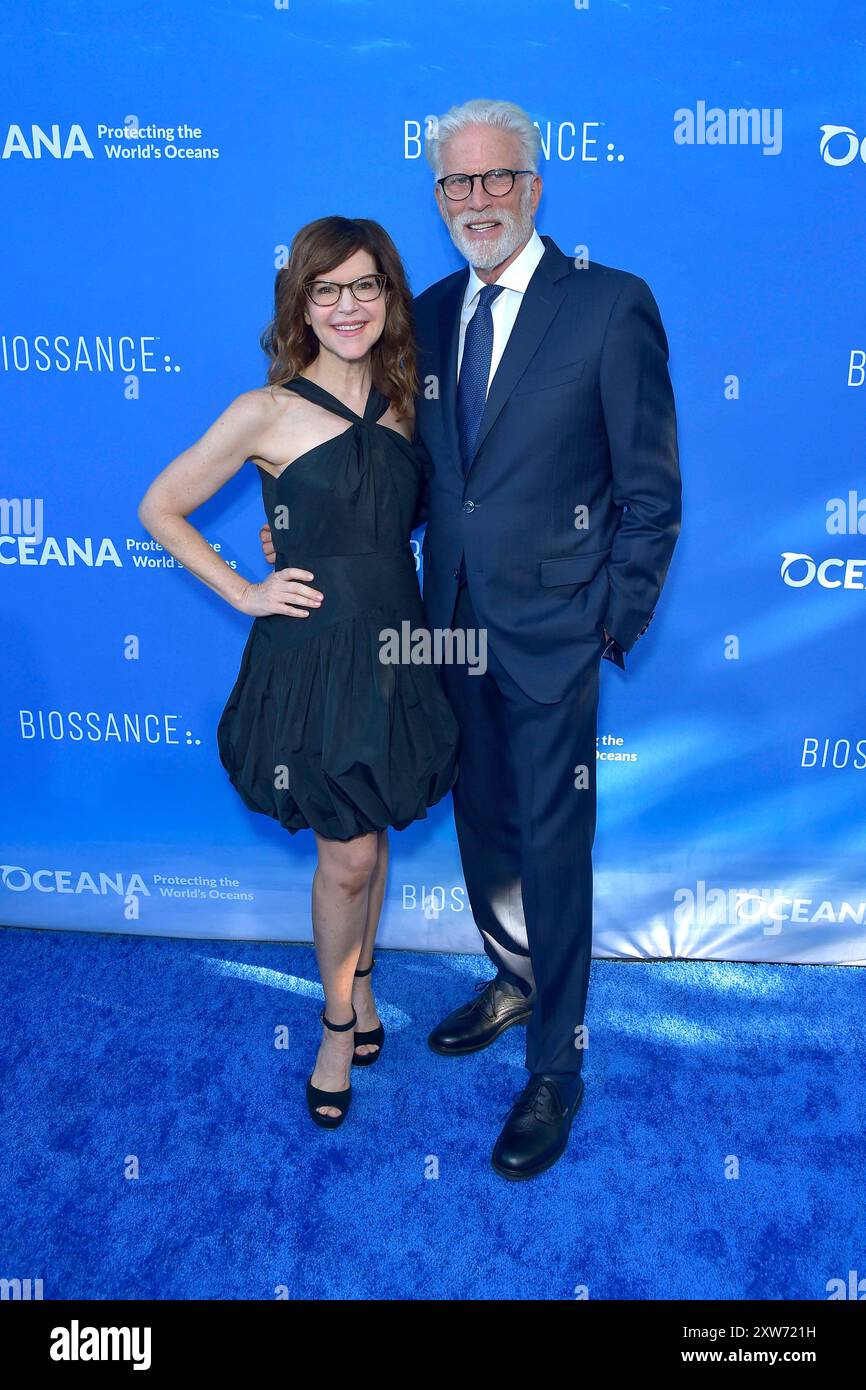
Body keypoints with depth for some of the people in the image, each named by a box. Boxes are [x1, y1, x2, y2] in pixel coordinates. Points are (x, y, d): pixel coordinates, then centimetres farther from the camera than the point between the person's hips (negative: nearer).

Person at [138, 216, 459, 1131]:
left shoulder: (400, 404, 5)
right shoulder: (266, 414, -11)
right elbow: (160, 510, -4)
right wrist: (243, 594, -7)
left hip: (396, 652, 5)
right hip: (314, 660, -4)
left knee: (370, 839, 17)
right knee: (347, 857, 3)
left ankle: (359, 979, 41)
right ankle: (340, 1025, 27)